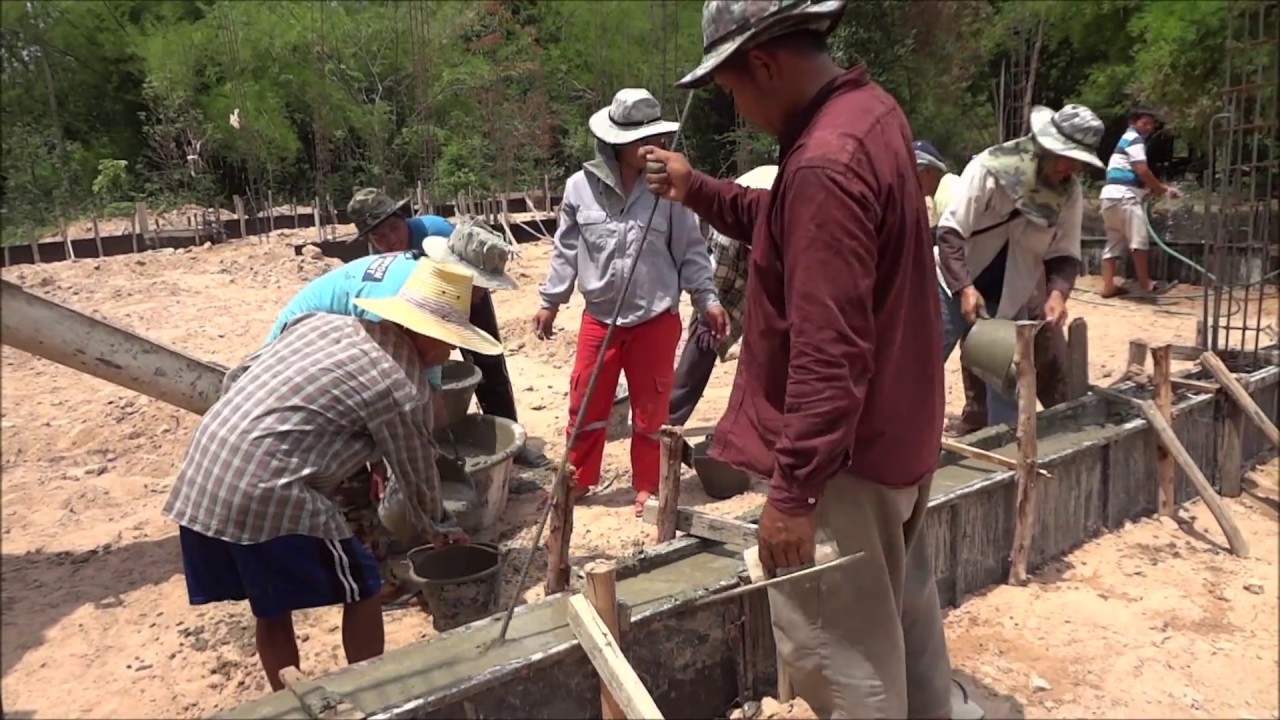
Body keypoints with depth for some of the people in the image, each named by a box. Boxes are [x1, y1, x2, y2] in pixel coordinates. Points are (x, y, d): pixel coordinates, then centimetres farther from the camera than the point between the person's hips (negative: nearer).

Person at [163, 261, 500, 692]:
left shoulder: (322, 321, 13)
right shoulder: (403, 391, -6)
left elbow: (235, 379, 18)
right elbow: (417, 480, 7)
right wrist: (438, 529, 26)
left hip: (200, 478, 8)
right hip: (267, 495, -8)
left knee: (273, 607, 22)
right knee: (361, 590, 11)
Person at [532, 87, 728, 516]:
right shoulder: (580, 187, -5)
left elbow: (690, 250, -2)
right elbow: (566, 251, 4)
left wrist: (707, 299, -9)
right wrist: (550, 302, 8)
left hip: (656, 320, -1)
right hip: (599, 319, 2)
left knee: (650, 411, 10)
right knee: (585, 405, 12)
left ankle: (647, 487, 28)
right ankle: (577, 481, 31)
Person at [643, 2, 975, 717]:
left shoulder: (824, 165, -27)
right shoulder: (868, 108, 4)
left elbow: (828, 353, -29)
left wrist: (793, 490, -24)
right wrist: (699, 190, 11)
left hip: (845, 449, -10)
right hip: (896, 425, 10)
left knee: (834, 645, 5)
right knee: (903, 610, 26)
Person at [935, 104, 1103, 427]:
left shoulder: (1069, 193, -5)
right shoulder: (992, 167, -20)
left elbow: (1064, 254, -1)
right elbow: (950, 230, -21)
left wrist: (1057, 292, -21)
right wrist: (965, 287, -28)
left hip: (1008, 297, 5)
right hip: (956, 285, -4)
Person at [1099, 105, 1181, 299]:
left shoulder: (1127, 139, 28)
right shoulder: (1135, 139, -3)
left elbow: (1136, 175, 27)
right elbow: (1142, 171, -13)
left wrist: (1160, 188, 18)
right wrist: (1161, 188, 0)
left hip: (1111, 195, 10)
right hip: (1123, 195, -10)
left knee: (1114, 242, 8)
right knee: (1139, 239, -9)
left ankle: (1108, 286, 5)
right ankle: (1145, 284, -7)